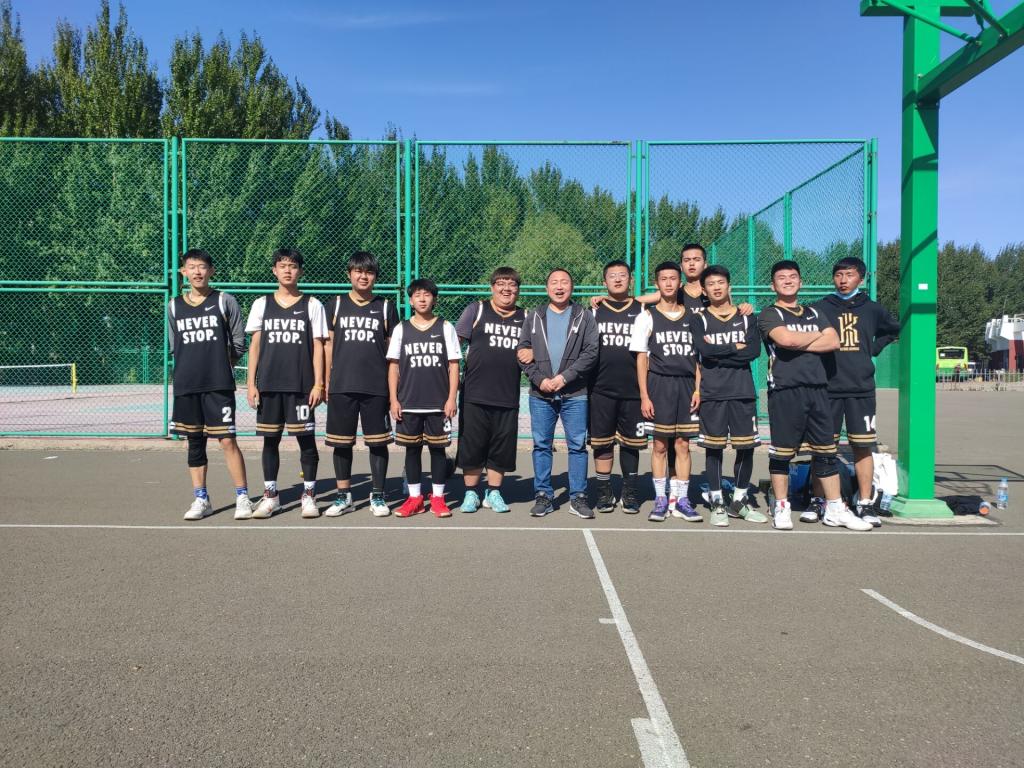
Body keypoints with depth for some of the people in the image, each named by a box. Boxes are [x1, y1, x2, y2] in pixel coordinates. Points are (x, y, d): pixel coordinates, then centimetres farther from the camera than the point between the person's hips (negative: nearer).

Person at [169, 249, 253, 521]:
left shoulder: (225, 301, 1)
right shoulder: (174, 307, 11)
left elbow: (239, 344, 3)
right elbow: (175, 348, 18)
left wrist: (218, 364, 5)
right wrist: (193, 366, 9)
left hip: (219, 385, -4)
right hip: (186, 386, 4)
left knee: (227, 440, -8)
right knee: (194, 442, 9)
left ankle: (243, 498, 1)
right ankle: (201, 499, 19)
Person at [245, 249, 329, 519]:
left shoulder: (312, 305, 4)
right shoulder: (262, 304, 10)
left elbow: (318, 346, 2)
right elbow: (255, 345, 9)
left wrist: (318, 384, -5)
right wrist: (251, 383, 2)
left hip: (301, 385, -2)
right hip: (268, 384, 2)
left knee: (306, 438, 0)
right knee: (270, 439, 7)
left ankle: (309, 495, 10)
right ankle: (270, 495, 17)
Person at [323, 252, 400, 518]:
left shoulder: (386, 307, 6)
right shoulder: (337, 305, 8)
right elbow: (328, 345, 9)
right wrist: (326, 383, 4)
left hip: (376, 388, -1)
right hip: (341, 386, 1)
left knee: (378, 442, 3)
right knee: (341, 442, 6)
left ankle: (377, 496, 15)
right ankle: (344, 496, 19)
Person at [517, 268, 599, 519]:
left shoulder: (584, 317, 6)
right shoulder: (534, 317, 11)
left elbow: (591, 352, -4)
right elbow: (523, 352, 5)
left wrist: (564, 377, -13)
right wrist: (539, 379, -9)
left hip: (575, 394, -1)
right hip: (540, 394, 2)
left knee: (578, 445, 1)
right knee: (541, 445, 5)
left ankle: (578, 497, 11)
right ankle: (543, 496, 15)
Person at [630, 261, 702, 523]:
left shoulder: (692, 317, 11)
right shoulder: (647, 317, 3)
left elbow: (698, 357, 12)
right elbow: (641, 358, 1)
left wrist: (697, 389, 1)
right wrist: (644, 396, -6)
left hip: (687, 384, 2)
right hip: (659, 384, -2)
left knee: (683, 444, 4)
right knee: (660, 444, 1)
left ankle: (683, 499, 11)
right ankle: (660, 499, 10)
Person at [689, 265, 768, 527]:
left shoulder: (746, 317, 9)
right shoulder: (698, 320, 4)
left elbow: (754, 350, -7)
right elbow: (704, 350, -14)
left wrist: (718, 353, -11)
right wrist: (736, 348, -5)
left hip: (743, 392, 2)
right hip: (712, 394, -2)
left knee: (746, 447, 5)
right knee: (714, 448, 2)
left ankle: (739, 501, 21)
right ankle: (717, 503, 12)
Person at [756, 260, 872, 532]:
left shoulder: (814, 313, 20)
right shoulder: (769, 314, 4)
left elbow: (833, 342, 4)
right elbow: (786, 339, -16)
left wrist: (799, 344, -7)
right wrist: (817, 335, 1)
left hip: (817, 389, 5)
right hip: (785, 390, -5)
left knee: (825, 450, 7)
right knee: (782, 452, 0)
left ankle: (835, 509, 14)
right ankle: (781, 508, 10)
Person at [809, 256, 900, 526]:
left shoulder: (872, 309, 9)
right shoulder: (820, 309, 3)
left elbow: (892, 330, 25)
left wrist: (873, 350, 12)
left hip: (861, 388, 2)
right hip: (827, 387, -1)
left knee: (863, 446, 2)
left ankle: (865, 503, 9)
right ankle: (818, 501, 10)